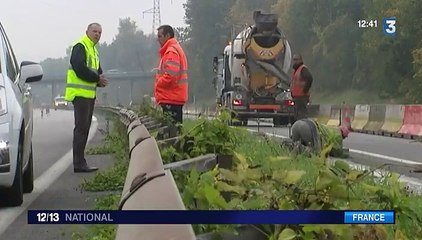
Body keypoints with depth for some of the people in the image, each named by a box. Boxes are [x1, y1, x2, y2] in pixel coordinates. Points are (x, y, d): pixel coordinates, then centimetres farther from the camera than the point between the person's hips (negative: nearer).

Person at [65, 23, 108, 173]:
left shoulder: (93, 50, 21)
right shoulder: (80, 47, -10)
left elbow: (97, 71, 22)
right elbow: (80, 69, -22)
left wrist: (100, 80, 0)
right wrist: (97, 78, -14)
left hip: (90, 94, 10)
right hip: (80, 93, -10)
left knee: (84, 128, 11)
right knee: (81, 128, -9)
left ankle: (80, 162, 17)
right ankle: (79, 163, -7)